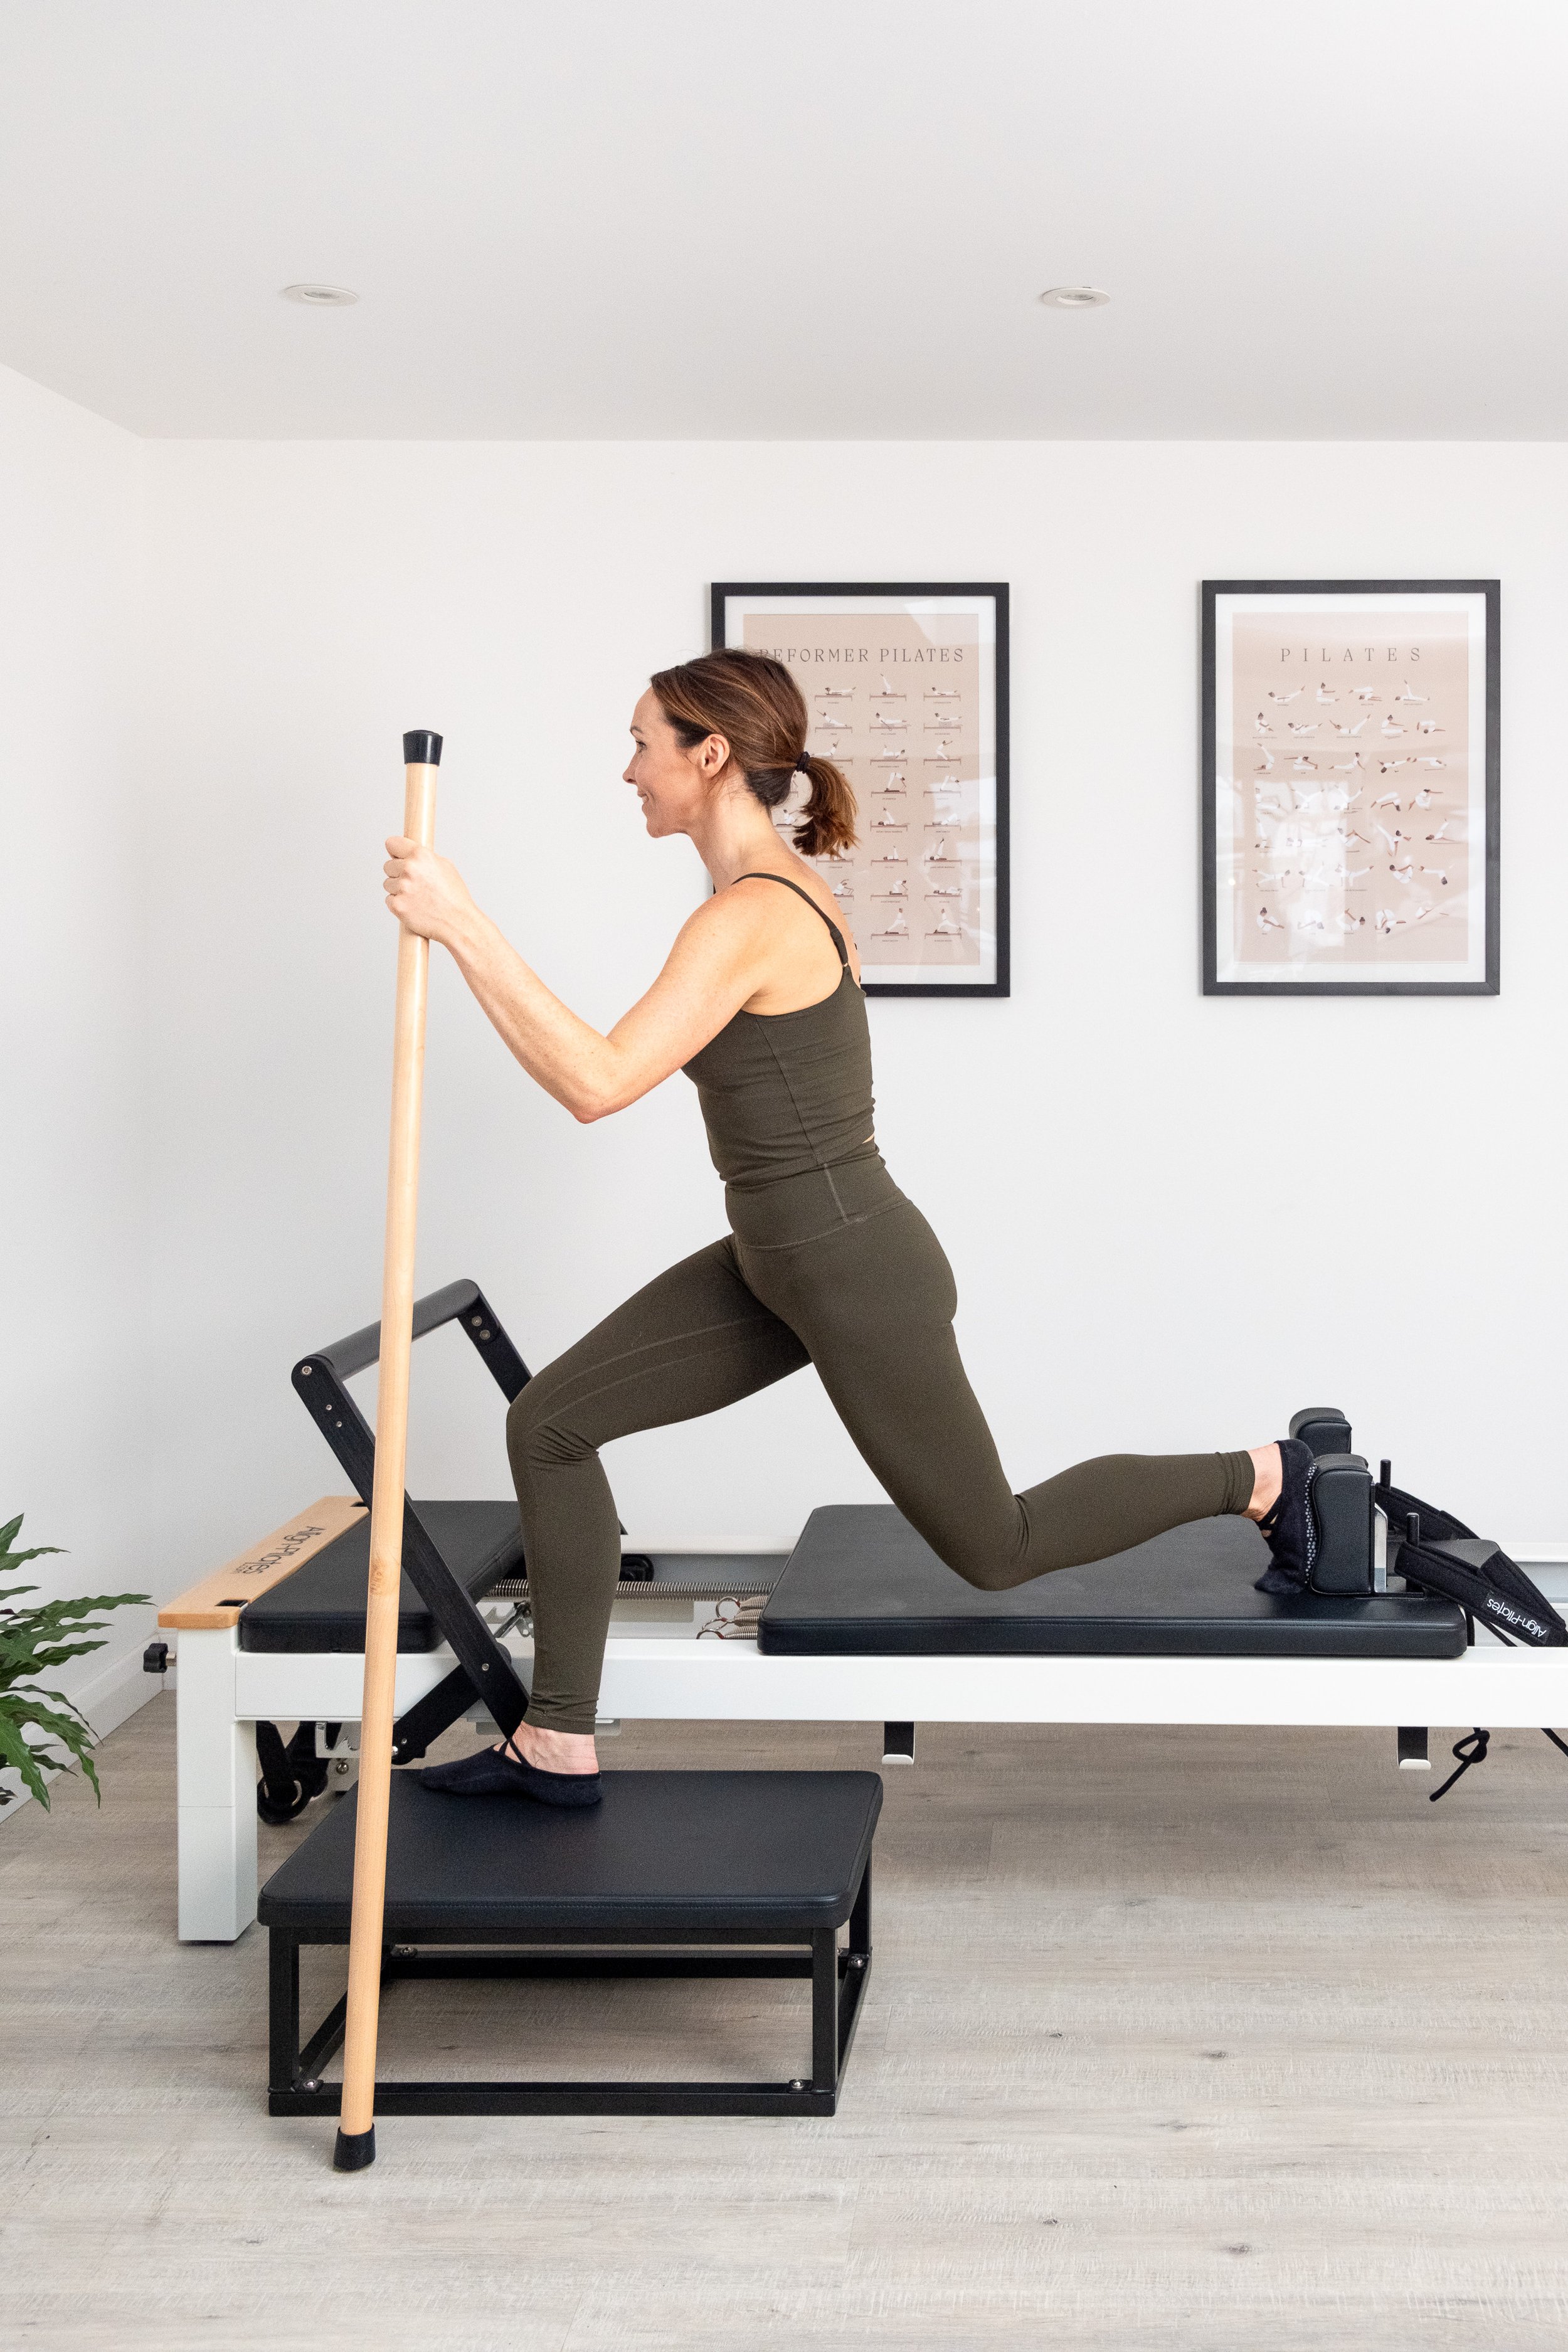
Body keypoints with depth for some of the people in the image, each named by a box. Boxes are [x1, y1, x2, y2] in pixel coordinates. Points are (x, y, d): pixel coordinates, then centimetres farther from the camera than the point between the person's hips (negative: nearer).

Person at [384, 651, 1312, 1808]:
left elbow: (596, 1084, -34)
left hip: (855, 1280, -9)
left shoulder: (746, 917, -26)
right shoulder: (792, 882, 4)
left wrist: (462, 924, -34)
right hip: (780, 1262, 9)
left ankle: (1262, 1476, 28)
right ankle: (558, 1746, 9)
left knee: (996, 1547, 10)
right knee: (549, 1422, 2)